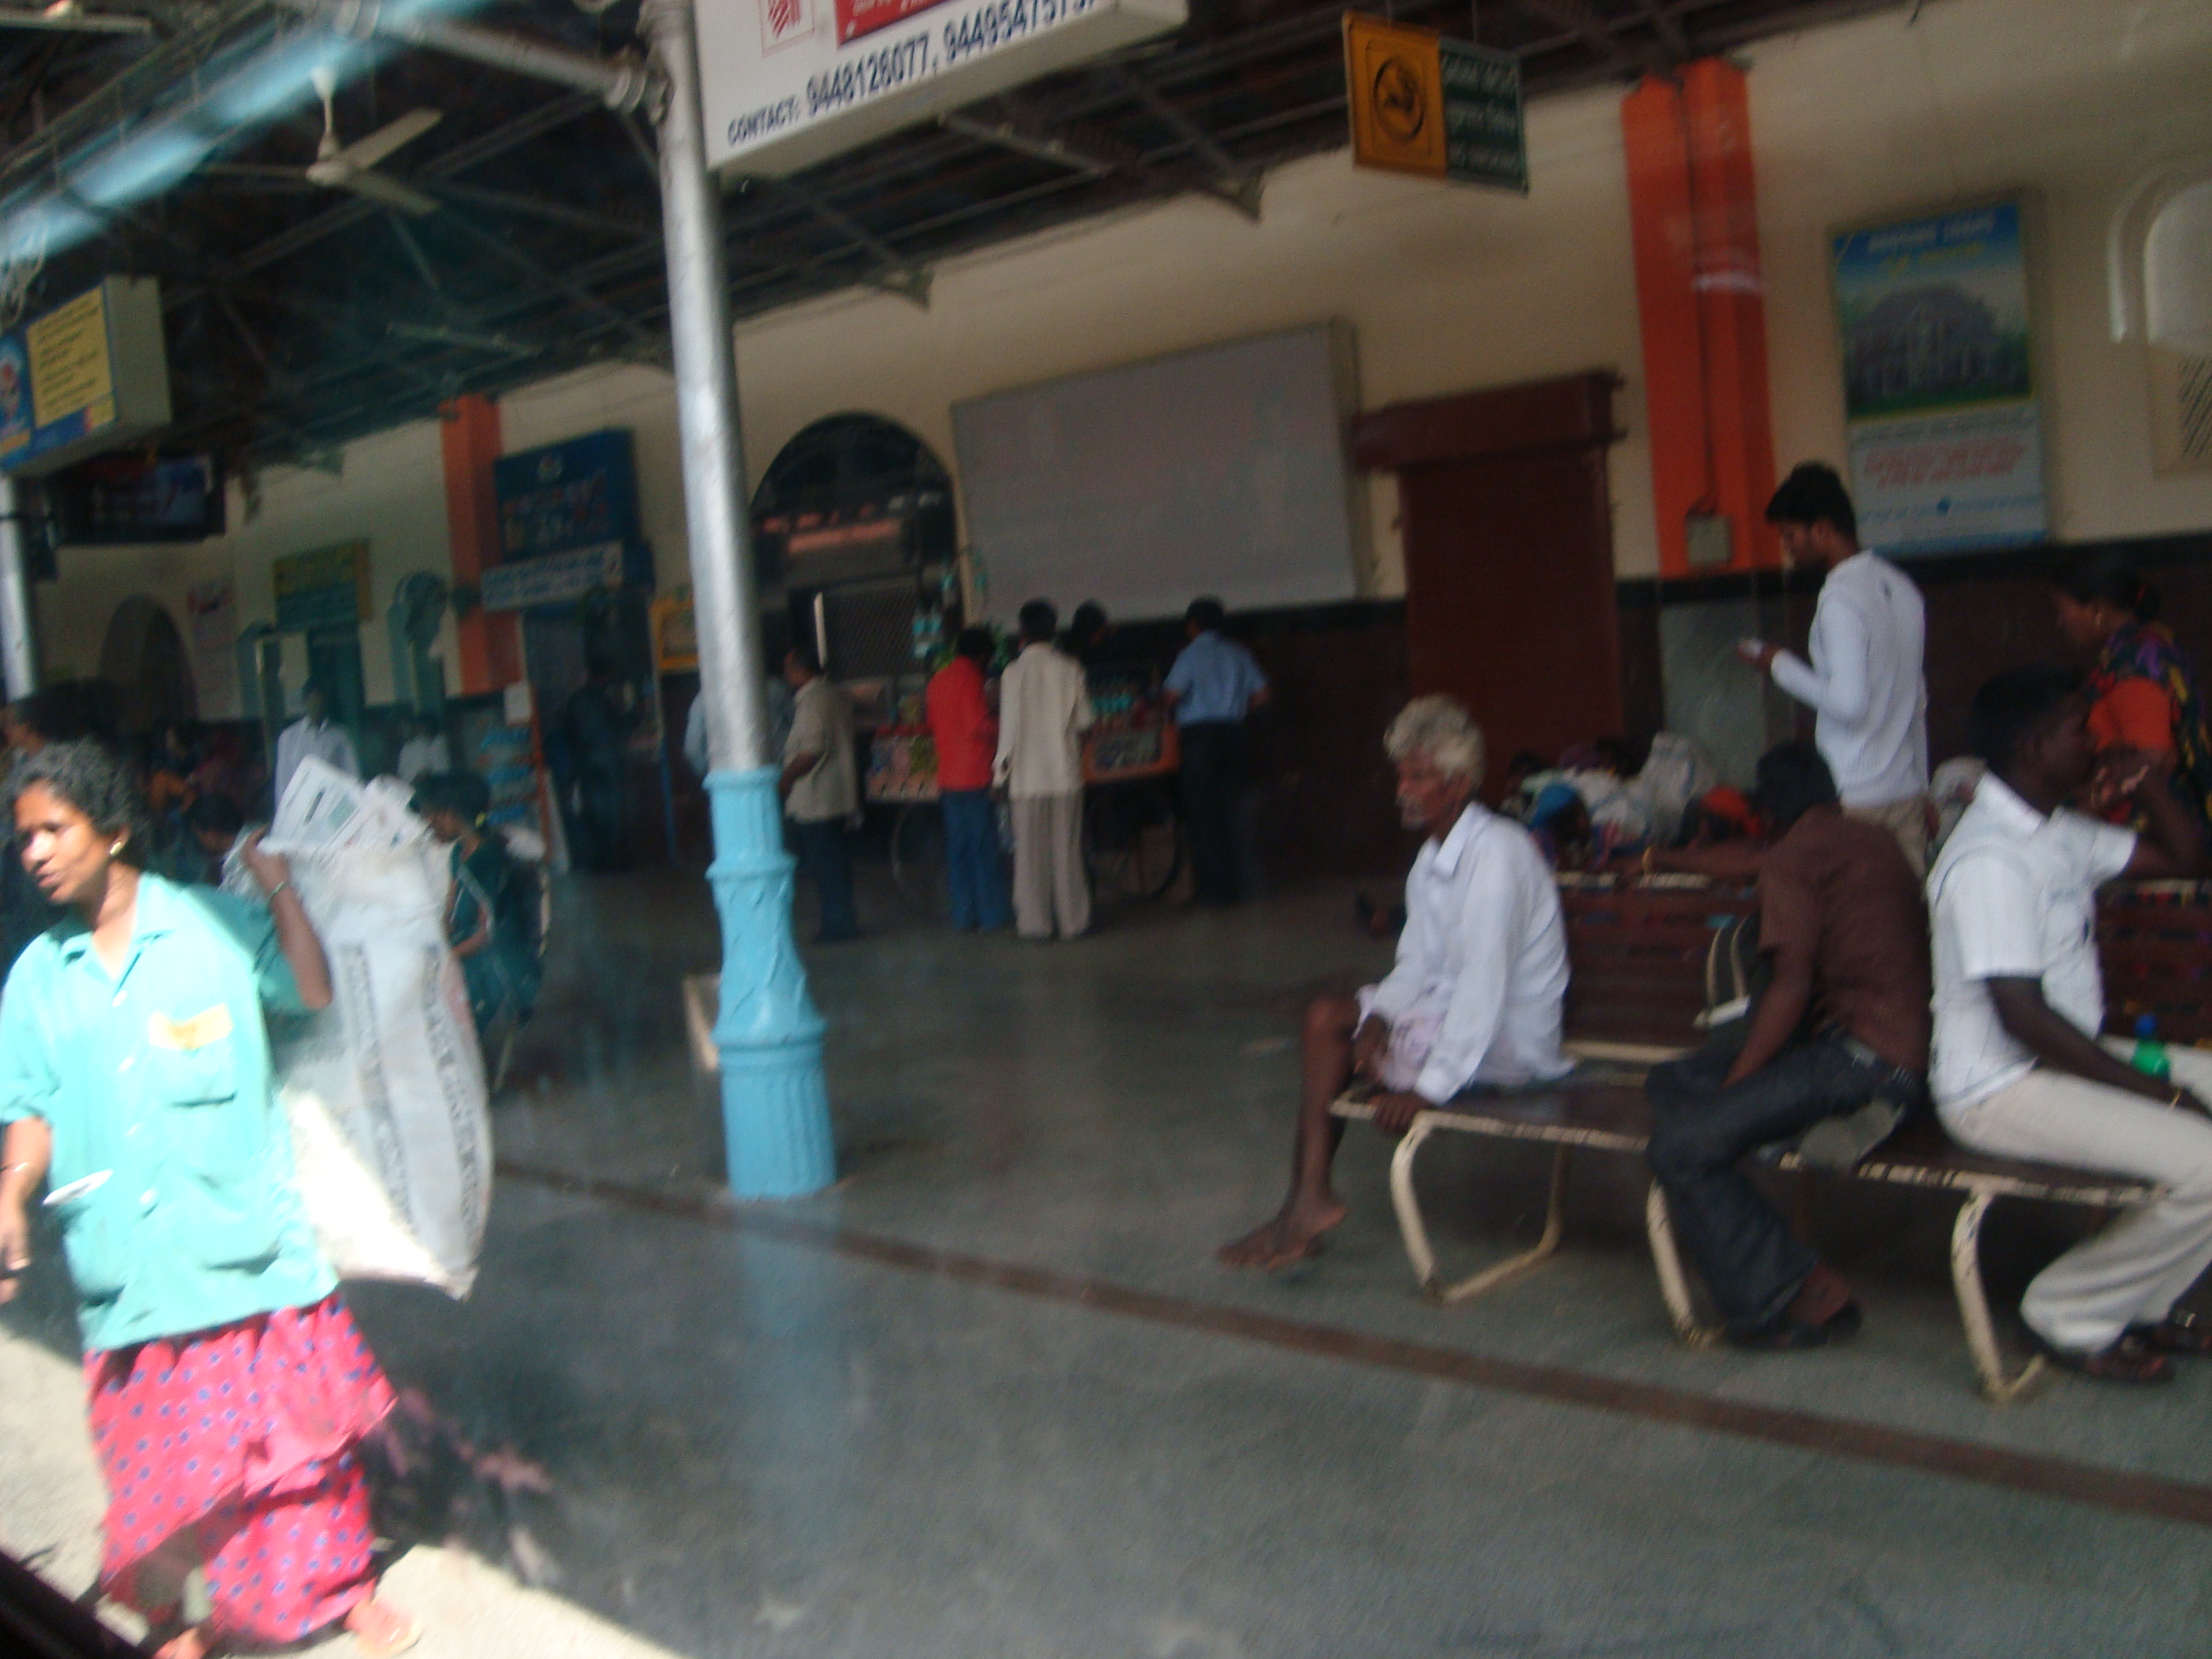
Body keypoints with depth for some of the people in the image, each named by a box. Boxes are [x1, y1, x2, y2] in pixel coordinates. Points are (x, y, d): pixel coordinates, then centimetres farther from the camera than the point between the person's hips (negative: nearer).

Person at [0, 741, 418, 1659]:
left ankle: (345, 1583, 26)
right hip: (128, 1263, 2)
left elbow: (313, 992, -8)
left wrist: (278, 885, -16)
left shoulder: (212, 923, 1)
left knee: (296, 1425, 6)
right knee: (159, 1454, 10)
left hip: (247, 1240, -2)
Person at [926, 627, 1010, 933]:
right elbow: (978, 724, -20)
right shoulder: (970, 679, -11)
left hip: (947, 778, 7)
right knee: (984, 847, 0)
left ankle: (964, 916, 11)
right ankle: (992, 915, 3)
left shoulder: (938, 680, 12)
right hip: (976, 776, -7)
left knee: (957, 847, 9)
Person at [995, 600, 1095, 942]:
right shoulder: (1070, 669, -2)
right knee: (1067, 848, 6)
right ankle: (1072, 919, 9)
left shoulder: (1014, 672, -6)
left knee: (1030, 850, 5)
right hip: (1065, 771, 1)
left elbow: (1009, 725, -5)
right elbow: (1084, 721, 2)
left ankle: (1034, 921, 7)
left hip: (1027, 774, -1)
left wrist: (1001, 770, 4)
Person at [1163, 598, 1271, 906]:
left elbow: (1173, 693, -16)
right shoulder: (1238, 654, 10)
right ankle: (1230, 884, 10)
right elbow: (1262, 694, 8)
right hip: (1233, 734, 5)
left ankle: (1213, 887, -3)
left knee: (1203, 814, -1)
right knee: (1228, 812, 9)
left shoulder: (1192, 654, -6)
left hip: (1200, 734, -5)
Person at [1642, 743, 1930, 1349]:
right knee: (1669, 1083, 10)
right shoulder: (1879, 841, 18)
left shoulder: (1790, 859, -7)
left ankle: (1788, 1295, -10)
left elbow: (1792, 986, -16)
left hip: (1865, 1053, -9)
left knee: (1680, 1145, -16)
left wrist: (1730, 1085, -12)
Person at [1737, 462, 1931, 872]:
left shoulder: (1840, 600, -15)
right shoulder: (1901, 587, 12)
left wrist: (1782, 665, -7)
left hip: (1856, 800, -8)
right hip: (1908, 792, 8)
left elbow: (1848, 703, -22)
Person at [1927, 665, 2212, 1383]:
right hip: (2001, 1092, -11)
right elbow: (2023, 1017, -25)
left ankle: (2144, 1301, 15)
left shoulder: (2060, 832, 10)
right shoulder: (1990, 859, -22)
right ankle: (2072, 1313, -1)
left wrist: (2148, 785, 2)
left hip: (2072, 1056, 11)